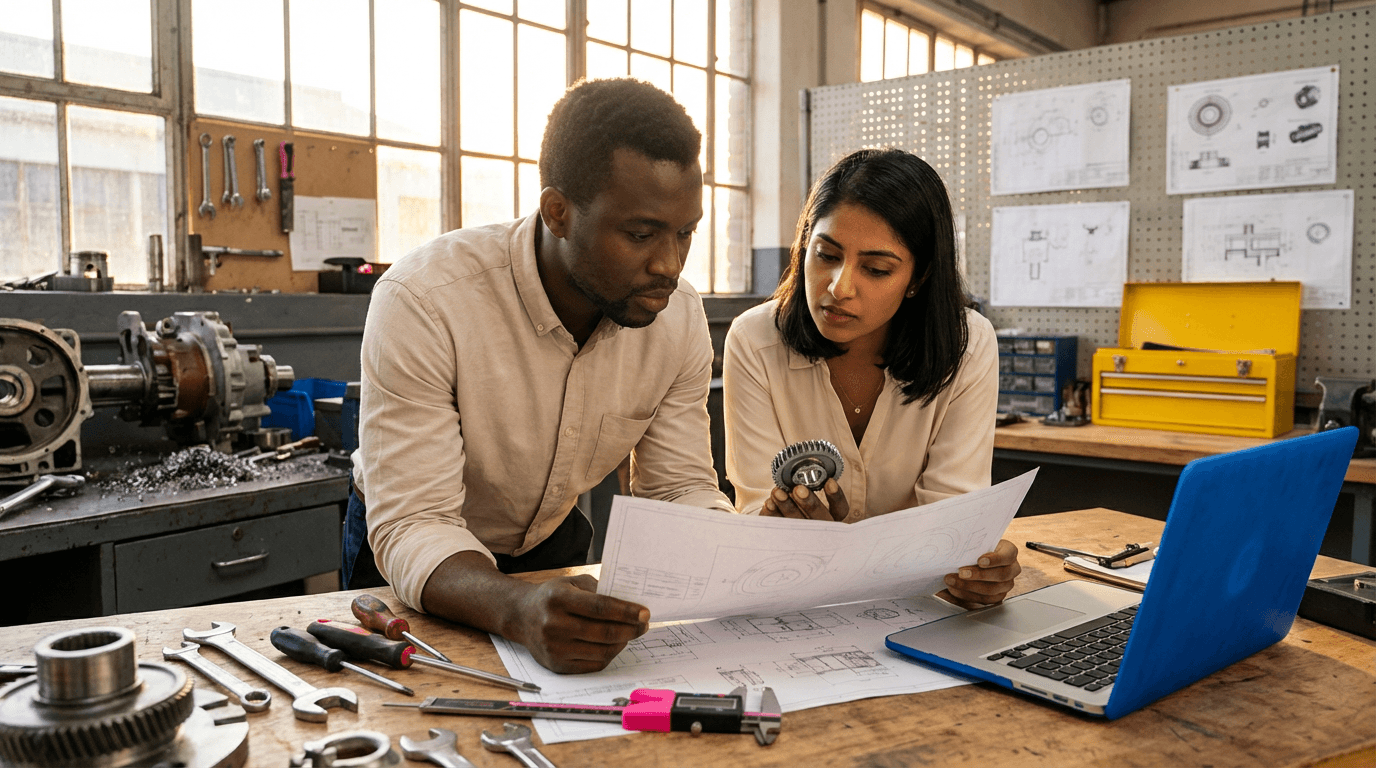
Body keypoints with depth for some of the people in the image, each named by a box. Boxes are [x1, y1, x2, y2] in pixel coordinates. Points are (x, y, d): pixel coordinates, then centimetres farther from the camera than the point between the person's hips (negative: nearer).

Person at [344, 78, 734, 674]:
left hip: (552, 543, 4)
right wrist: (518, 611, -50)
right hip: (418, 569, -4)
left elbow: (680, 489, -7)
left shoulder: (679, 316, -13)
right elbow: (412, 526, -30)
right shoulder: (422, 300, -29)